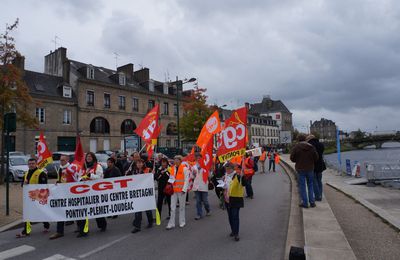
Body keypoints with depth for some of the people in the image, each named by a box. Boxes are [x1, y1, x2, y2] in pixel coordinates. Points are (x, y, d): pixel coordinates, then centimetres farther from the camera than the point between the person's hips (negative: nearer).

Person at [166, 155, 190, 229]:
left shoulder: (184, 168, -7)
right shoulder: (172, 169, 8)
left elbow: (186, 180, -9)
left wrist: (184, 189, -14)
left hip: (181, 190, -4)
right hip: (173, 190, 4)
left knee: (182, 207, 8)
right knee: (172, 208, 3)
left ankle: (182, 222, 22)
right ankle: (171, 224, 9)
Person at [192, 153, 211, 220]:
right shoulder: (194, 167, 10)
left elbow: (207, 175, -6)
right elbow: (192, 177, 14)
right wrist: (193, 173, -6)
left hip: (204, 186, -3)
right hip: (196, 186, 3)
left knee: (205, 200, 4)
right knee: (198, 201, 6)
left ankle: (208, 210, 31)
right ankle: (199, 214, 15)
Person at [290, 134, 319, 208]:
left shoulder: (296, 147, -10)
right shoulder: (311, 147, -2)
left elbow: (292, 158, -8)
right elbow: (316, 157, 0)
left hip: (301, 169, -3)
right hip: (310, 169, 3)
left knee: (302, 186, 5)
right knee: (310, 185, 15)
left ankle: (305, 203, 7)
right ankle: (312, 202, 15)